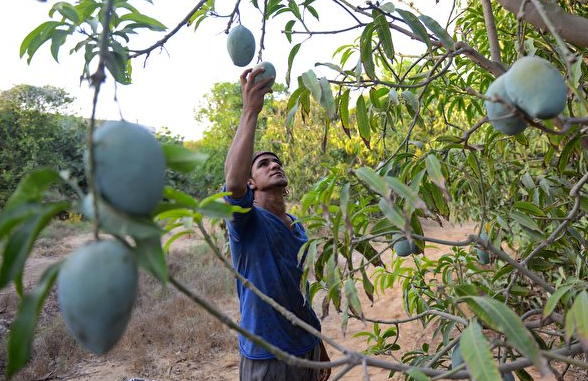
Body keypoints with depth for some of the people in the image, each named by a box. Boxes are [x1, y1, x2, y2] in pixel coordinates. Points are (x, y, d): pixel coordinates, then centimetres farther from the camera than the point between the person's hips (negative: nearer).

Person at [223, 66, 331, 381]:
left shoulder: (298, 227, 8)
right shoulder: (246, 221, -12)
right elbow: (233, 182, -36)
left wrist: (320, 346, 16)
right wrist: (250, 111, -35)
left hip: (307, 350, 6)